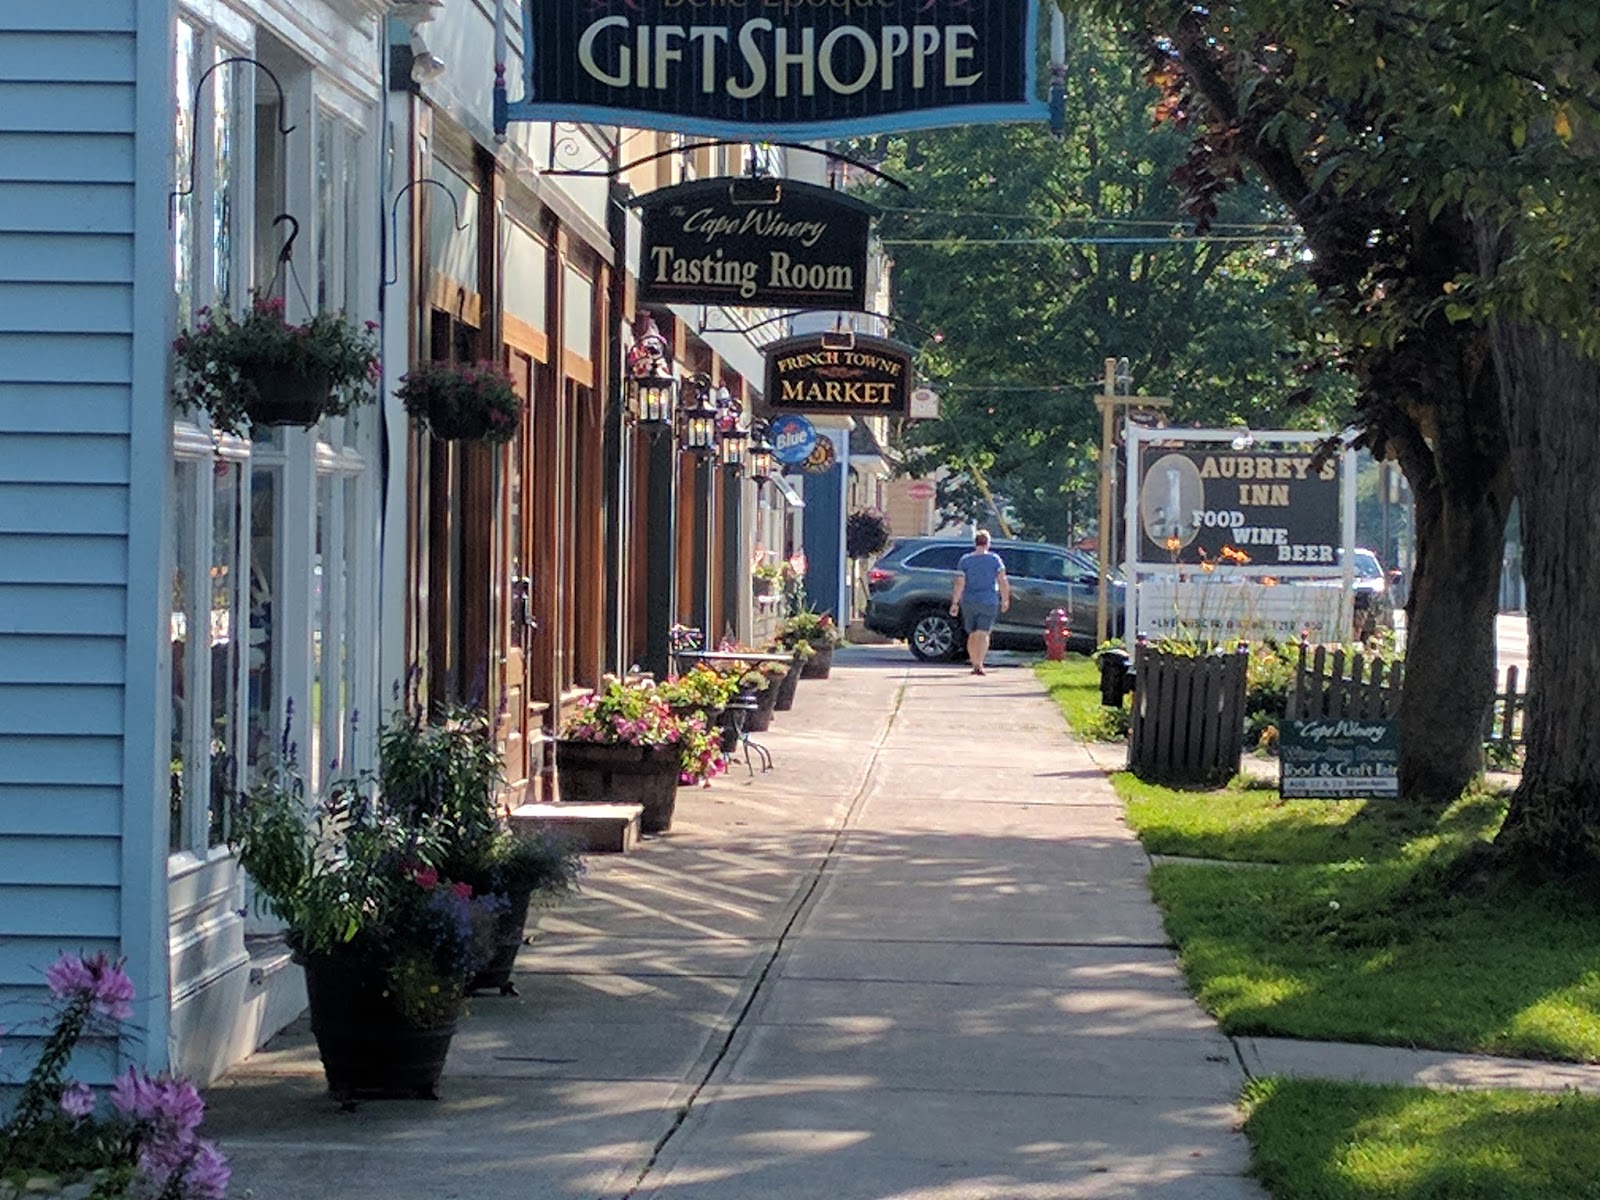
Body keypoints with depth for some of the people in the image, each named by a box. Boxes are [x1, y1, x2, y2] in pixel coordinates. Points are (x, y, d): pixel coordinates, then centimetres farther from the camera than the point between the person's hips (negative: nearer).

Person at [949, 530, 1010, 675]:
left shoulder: (965, 560, -1)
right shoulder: (994, 559, -3)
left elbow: (959, 584, -6)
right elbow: (1003, 582, -6)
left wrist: (955, 603, -1)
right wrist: (1005, 600, 5)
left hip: (969, 603, 2)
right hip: (989, 602, -2)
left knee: (972, 635, 14)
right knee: (983, 634, -4)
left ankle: (975, 665, 19)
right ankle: (979, 664, -19)